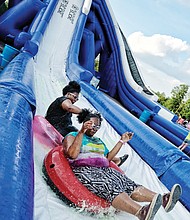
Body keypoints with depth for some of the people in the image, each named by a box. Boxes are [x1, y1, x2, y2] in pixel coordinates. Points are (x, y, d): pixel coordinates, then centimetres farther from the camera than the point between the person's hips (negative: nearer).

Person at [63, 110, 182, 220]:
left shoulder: (99, 141, 31)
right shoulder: (72, 136, 11)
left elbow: (108, 158, 24)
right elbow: (72, 154, -8)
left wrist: (121, 142, 22)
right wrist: (81, 132, -13)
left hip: (104, 170, 7)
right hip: (84, 170, -7)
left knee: (128, 183, -20)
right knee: (108, 186, -35)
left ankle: (163, 199, -40)